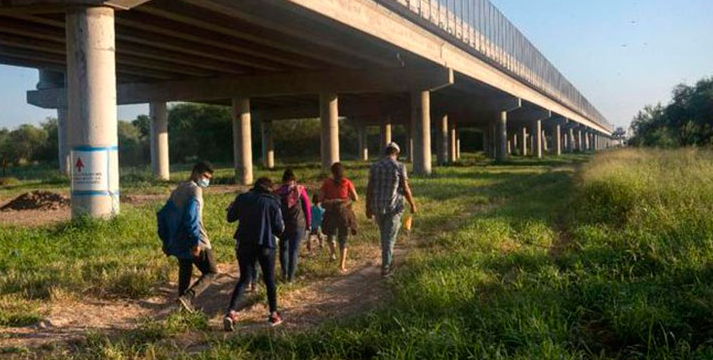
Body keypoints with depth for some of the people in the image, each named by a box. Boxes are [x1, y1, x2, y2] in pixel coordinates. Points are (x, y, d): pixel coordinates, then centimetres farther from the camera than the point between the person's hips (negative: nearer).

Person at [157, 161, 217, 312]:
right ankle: (188, 298, -17)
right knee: (211, 273, 0)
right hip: (194, 243, -8)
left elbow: (163, 215, 18)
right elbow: (191, 216, -25)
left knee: (185, 271, 22)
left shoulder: (178, 190, 15)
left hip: (177, 242, 8)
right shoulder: (194, 190, -11)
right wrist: (196, 241, -25)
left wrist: (166, 240, 20)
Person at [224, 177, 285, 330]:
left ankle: (231, 312, -6)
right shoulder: (273, 202, -6)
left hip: (244, 244, 2)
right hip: (266, 245, -2)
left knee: (244, 278, 10)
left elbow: (230, 217, 10)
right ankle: (274, 314, 20)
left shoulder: (242, 198, 0)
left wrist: (233, 206, 29)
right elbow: (279, 229, -7)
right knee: (269, 280, 13)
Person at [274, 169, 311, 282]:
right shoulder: (300, 190, -3)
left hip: (283, 224, 1)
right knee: (294, 249, 5)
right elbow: (307, 207, -1)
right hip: (298, 224, -1)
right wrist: (308, 222, 8)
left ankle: (284, 273, 15)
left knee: (283, 248, 18)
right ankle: (291, 276, 4)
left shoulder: (278, 192, -2)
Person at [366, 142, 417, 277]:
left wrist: (368, 207, 7)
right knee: (389, 238, 2)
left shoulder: (374, 166, 1)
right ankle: (385, 268, 0)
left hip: (378, 207, 4)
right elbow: (405, 189, -9)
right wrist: (412, 205, 5)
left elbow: (369, 188, 0)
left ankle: (389, 262, 34)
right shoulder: (400, 167, -9)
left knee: (384, 235, 22)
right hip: (394, 207, -3)